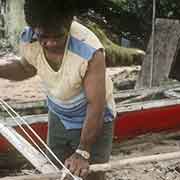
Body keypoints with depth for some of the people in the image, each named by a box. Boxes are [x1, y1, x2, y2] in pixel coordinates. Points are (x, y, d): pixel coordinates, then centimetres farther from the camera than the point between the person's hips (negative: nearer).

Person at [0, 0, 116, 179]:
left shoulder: (90, 52, -37)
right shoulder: (27, 40, -20)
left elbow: (96, 105, -29)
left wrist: (83, 152, -27)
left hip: (94, 119, -5)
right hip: (58, 116, 5)